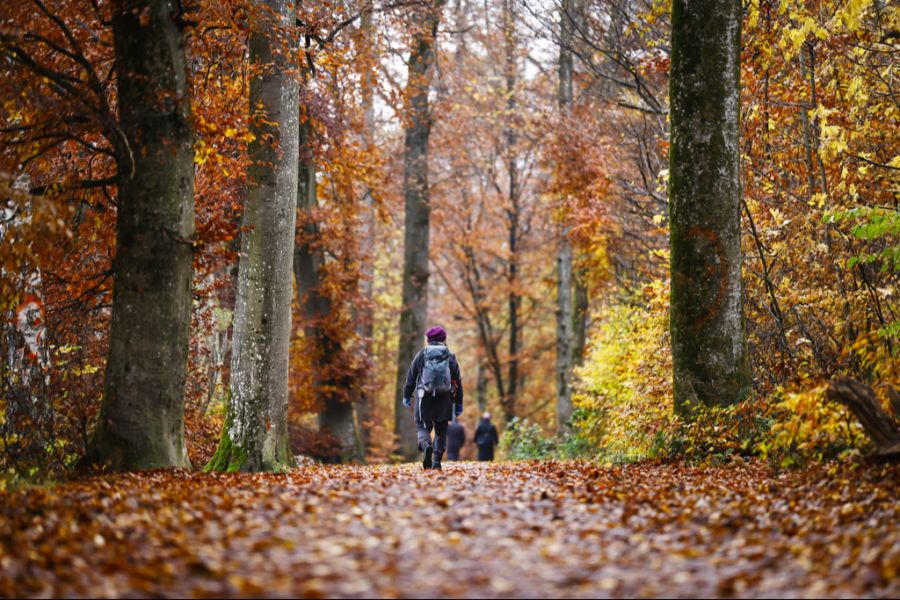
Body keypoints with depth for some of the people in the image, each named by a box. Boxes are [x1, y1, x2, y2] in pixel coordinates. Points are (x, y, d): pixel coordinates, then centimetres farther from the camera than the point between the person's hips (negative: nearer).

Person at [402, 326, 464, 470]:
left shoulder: (421, 354, 3)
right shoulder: (450, 357, 6)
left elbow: (411, 377, 5)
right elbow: (457, 381, 8)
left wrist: (407, 396, 15)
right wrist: (459, 403, 13)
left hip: (424, 398, -1)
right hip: (444, 399, 1)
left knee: (423, 427, 6)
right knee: (441, 430, 12)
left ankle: (426, 446, -26)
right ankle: (436, 462, 6)